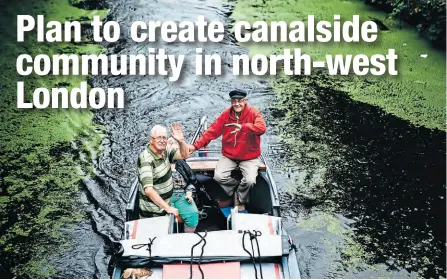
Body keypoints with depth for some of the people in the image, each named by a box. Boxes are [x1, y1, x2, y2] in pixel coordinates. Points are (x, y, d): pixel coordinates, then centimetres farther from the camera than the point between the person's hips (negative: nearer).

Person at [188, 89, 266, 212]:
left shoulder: (253, 113, -12)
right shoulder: (226, 114, -3)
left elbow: (261, 128, -31)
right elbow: (212, 131, -5)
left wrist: (243, 127, -46)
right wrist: (196, 145, -14)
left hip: (249, 157, -2)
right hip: (229, 156, 3)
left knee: (250, 180, -23)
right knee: (218, 176, -18)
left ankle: (240, 199, 12)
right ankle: (236, 189, 14)